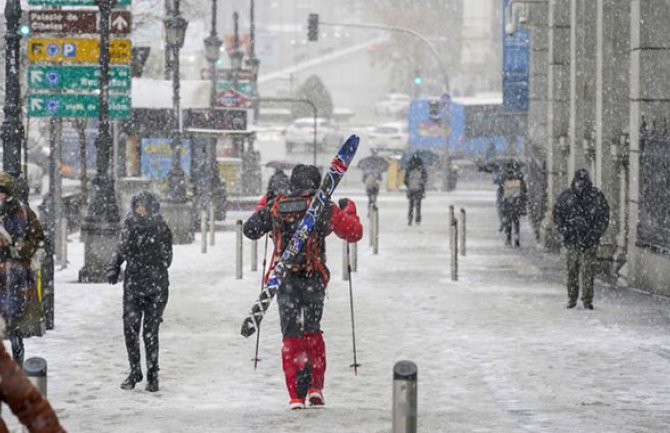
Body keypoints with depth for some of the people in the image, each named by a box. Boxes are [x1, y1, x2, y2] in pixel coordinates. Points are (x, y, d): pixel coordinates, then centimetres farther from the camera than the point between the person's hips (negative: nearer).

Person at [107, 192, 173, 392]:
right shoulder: (130, 226, 6)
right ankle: (135, 371, 14)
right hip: (133, 285, 3)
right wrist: (113, 270, 7)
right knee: (130, 329, -2)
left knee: (150, 332, -1)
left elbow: (166, 259, 0)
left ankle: (152, 375, 11)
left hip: (156, 287, -3)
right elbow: (121, 251, 18)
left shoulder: (161, 229, -3)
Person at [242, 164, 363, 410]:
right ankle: (315, 388, 12)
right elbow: (354, 233, 2)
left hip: (285, 281, 0)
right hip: (314, 279, 0)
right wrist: (349, 209, 21)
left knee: (292, 336, 6)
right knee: (313, 332, 20)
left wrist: (265, 205, 27)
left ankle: (296, 395, -3)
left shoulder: (276, 207, 1)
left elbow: (250, 230, 13)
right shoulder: (324, 208, -4)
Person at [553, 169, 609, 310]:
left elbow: (604, 218, 4)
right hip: (572, 240, 1)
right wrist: (565, 232, 0)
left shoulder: (596, 196, -1)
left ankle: (587, 300, 2)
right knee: (572, 269, 3)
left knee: (587, 270, -4)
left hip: (590, 240, -1)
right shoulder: (566, 196, 2)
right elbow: (557, 214, 9)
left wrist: (595, 234, -4)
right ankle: (572, 298, 13)